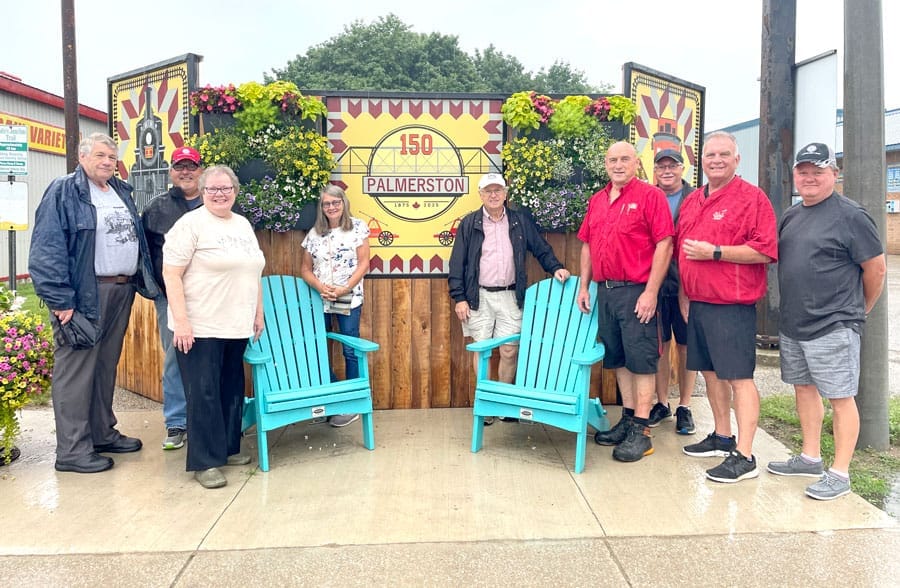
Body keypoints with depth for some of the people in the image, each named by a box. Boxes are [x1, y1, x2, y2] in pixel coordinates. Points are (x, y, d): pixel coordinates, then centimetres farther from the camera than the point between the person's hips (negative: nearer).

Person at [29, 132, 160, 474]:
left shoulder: (121, 192, 17)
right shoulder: (63, 192, -6)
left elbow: (137, 238, 23)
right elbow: (48, 249, -13)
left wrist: (144, 281, 14)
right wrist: (60, 300, -20)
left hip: (122, 291, 7)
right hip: (85, 294, -7)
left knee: (107, 366, 15)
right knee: (76, 369, -3)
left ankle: (102, 433, 27)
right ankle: (72, 450, 5)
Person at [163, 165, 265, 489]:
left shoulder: (243, 225, 14)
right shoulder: (191, 223, -7)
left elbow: (253, 273, 20)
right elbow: (171, 274, -12)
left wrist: (259, 313, 16)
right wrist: (181, 321, -18)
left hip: (236, 327, 7)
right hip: (200, 328, -7)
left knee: (232, 390, 14)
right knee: (204, 393, -1)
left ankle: (228, 448, 28)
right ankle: (204, 462, 9)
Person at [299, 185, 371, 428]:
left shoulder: (357, 227, 0)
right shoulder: (314, 233, 9)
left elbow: (363, 264, -4)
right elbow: (305, 268, 8)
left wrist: (345, 289, -14)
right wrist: (320, 286, -11)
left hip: (349, 300, -3)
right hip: (319, 300, 4)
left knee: (351, 352, 2)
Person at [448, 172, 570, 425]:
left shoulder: (521, 221, 8)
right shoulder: (469, 223, 3)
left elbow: (541, 249, 14)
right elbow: (457, 263, 2)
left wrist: (555, 268, -4)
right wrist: (459, 297, -4)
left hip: (510, 297, 1)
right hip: (479, 297, -1)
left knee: (510, 351, 1)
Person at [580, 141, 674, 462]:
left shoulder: (650, 195, -6)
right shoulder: (597, 200, 15)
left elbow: (664, 244, -12)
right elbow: (587, 245, 18)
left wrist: (651, 292, -17)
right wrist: (584, 286, 12)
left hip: (636, 291, -7)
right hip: (605, 290, 7)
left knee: (641, 360, -2)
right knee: (618, 359, 13)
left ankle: (640, 431, 5)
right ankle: (627, 419, 24)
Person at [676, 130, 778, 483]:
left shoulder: (752, 198, -6)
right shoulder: (691, 202, 14)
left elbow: (765, 250, -14)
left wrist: (714, 252, -17)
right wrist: (683, 295, 15)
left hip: (732, 306, -7)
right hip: (696, 304, 7)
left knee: (739, 377, -5)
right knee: (710, 372, 15)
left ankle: (744, 456, 0)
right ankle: (722, 437, 30)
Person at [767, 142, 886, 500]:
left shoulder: (850, 215, -10)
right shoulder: (791, 216, 12)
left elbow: (876, 269, -7)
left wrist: (857, 310, 4)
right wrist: (794, 306, 15)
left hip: (833, 327, -7)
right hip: (791, 324, 8)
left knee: (840, 397, 1)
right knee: (804, 388, 16)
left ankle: (840, 473, 9)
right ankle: (810, 458, 30)